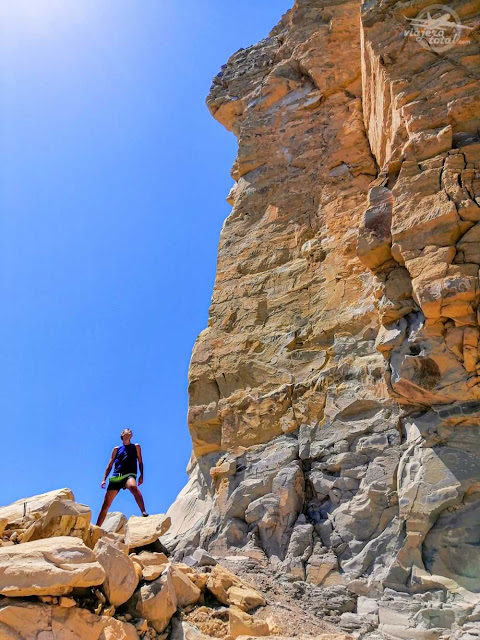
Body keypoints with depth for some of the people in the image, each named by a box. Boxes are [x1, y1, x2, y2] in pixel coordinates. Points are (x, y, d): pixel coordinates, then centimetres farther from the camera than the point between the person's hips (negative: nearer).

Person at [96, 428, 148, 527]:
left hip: (129, 475, -3)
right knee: (106, 504, -1)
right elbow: (110, 465, 20)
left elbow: (140, 462, 16)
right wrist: (104, 479, 9)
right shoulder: (116, 449, 21)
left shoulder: (136, 447, 19)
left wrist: (141, 475, 1)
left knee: (133, 487, -39)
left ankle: (144, 513, -45)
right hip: (116, 477, 3)